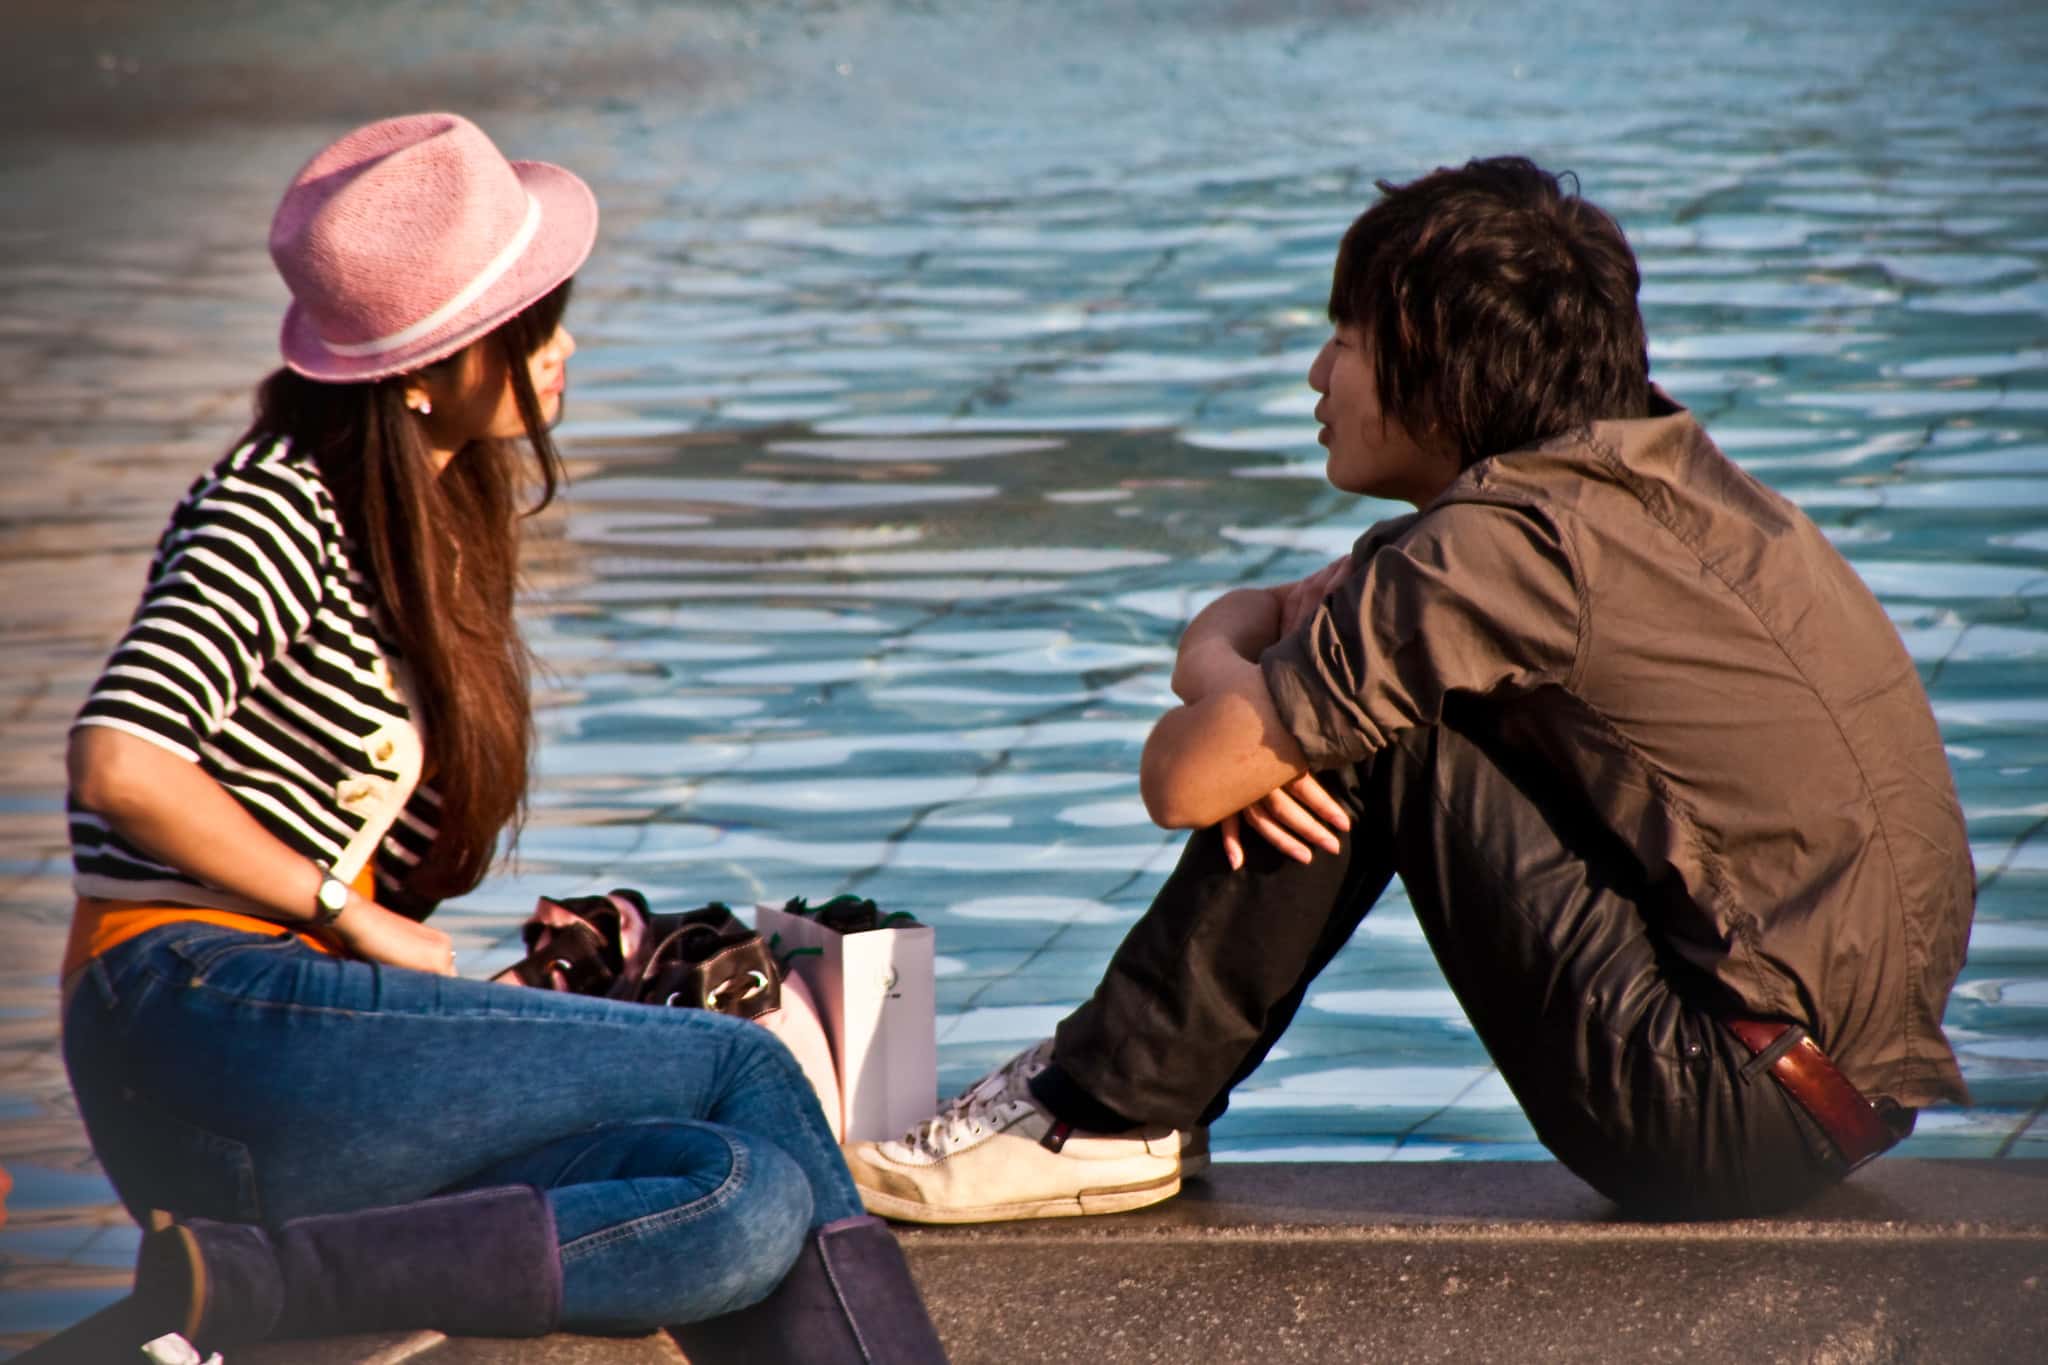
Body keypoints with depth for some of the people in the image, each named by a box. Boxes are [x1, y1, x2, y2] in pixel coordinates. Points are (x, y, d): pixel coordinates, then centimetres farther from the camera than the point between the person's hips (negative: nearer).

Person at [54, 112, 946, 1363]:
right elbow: (119, 765, -19)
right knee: (744, 1069, -12)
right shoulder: (281, 508, -6)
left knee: (754, 1211, -10)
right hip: (206, 1029, -7)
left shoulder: (442, 527, 20)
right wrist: (357, 922, -11)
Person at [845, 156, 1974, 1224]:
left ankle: (1111, 1111, 2)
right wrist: (1237, 684, -4)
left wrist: (1235, 718, 7)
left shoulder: (1504, 542, -17)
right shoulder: (1647, 476, 12)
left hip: (1736, 1128, -9)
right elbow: (1235, 627, 19)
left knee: (1365, 735, -8)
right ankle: (1120, 1089, 17)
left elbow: (1181, 778, -15)